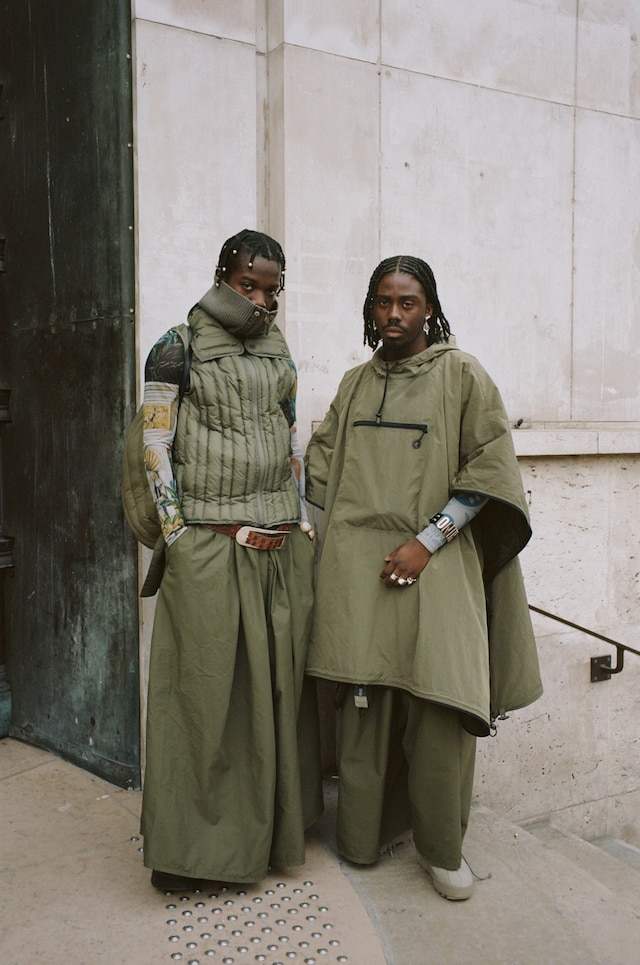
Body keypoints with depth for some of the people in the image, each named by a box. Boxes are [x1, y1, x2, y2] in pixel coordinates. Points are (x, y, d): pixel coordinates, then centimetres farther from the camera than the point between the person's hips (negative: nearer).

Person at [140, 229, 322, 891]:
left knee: (278, 681, 10)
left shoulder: (277, 351, 14)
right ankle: (187, 841, 17)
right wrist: (178, 539, -9)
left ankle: (270, 824, 27)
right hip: (209, 546, -5)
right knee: (207, 685, 1)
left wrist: (302, 520, 12)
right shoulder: (178, 347, -3)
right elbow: (156, 447, -5)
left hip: (283, 546, 5)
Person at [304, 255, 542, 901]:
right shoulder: (355, 383, 16)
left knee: (439, 709, -5)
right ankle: (363, 836, 21)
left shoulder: (461, 374, 2)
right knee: (363, 703, 4)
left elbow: (490, 467, -5)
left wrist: (426, 541, -12)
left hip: (434, 564, -3)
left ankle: (440, 846, 14)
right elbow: (318, 461, 22)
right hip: (358, 563, 3)